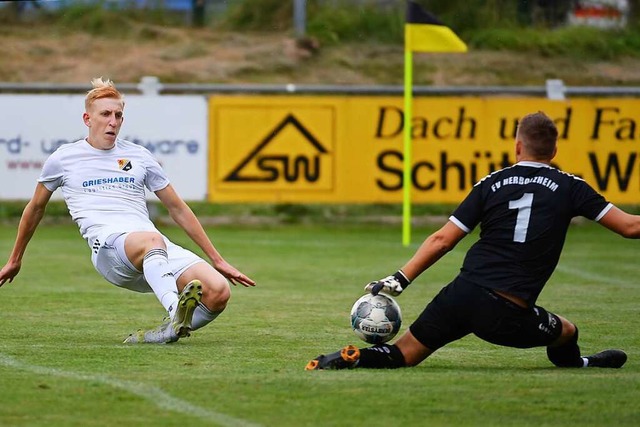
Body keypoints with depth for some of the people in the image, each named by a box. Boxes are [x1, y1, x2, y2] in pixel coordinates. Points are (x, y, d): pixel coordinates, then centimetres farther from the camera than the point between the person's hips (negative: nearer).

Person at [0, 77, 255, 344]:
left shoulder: (138, 156, 22)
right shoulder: (63, 159, 15)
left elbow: (177, 209, 26)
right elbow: (35, 208, 30)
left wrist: (217, 260, 24)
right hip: (109, 246, -4)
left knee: (219, 292, -25)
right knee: (152, 240, -44)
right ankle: (177, 312, -67)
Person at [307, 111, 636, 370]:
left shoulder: (491, 184, 10)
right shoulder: (569, 187, 4)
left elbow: (442, 240, 5)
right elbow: (629, 226, 3)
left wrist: (399, 280, 9)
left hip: (463, 292, 2)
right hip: (507, 315, -2)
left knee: (404, 353, 8)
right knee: (566, 333, 26)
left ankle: (351, 359, -16)